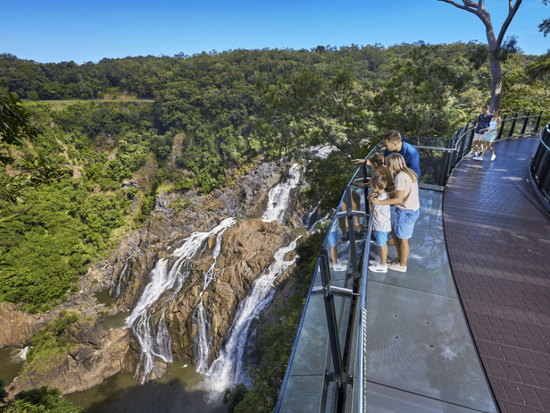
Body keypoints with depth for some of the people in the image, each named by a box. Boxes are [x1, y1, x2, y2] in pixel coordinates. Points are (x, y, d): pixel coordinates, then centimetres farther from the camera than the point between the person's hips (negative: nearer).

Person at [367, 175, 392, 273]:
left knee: (382, 246, 5)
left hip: (381, 227, -9)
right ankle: (383, 262, 38)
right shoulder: (385, 194, 2)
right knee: (383, 245, 22)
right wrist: (371, 197, -9)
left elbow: (372, 211, -15)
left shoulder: (379, 199, -28)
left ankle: (383, 266, 20)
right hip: (384, 225, 10)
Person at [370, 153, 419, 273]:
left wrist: (379, 202, -24)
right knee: (394, 233, 23)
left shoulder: (400, 176, -21)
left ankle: (402, 265, 28)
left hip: (405, 212, -9)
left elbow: (399, 199, -25)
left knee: (402, 240, 9)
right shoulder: (409, 173, 7)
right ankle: (400, 258, 36)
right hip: (413, 210, 9)